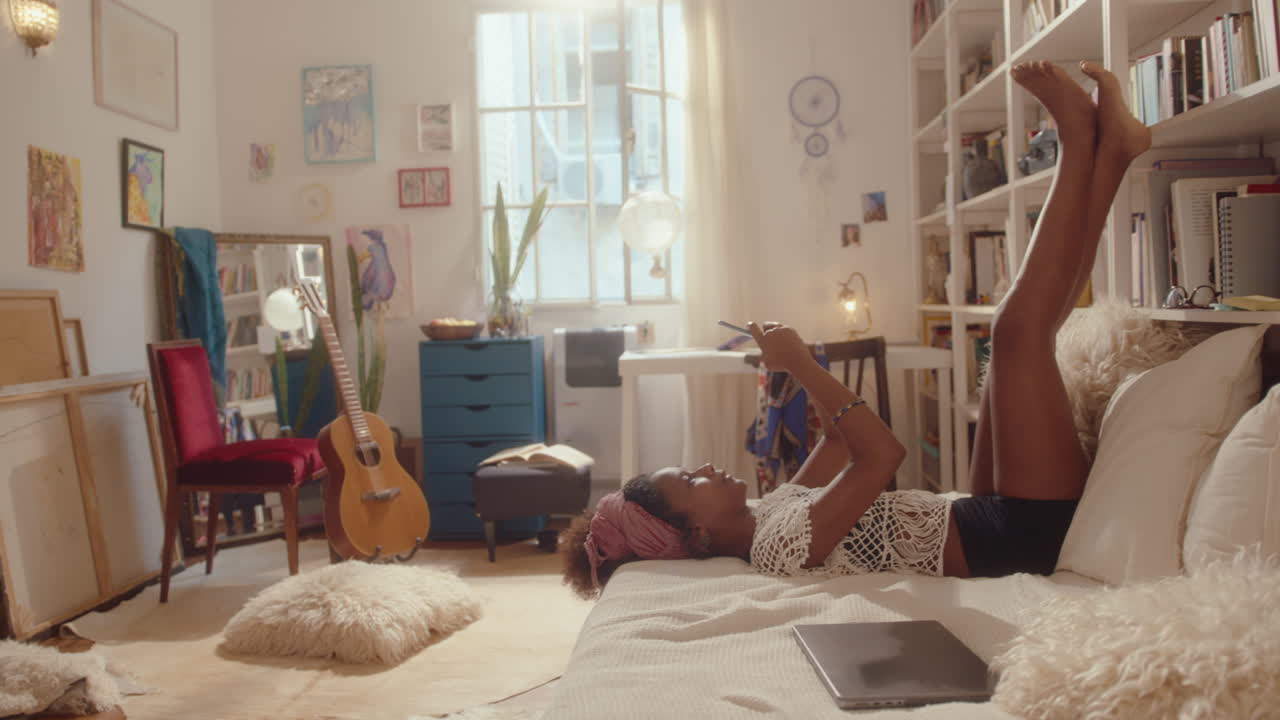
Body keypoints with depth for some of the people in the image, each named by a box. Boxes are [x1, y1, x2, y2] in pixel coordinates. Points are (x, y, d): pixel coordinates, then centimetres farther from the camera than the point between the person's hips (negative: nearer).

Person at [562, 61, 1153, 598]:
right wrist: (801, 364, -25)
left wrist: (802, 366, 10)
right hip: (1031, 528, -8)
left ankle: (1111, 145, 5)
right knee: (1018, 326, -19)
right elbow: (883, 453, -34)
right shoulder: (779, 546, -24)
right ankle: (1081, 138, -3)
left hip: (994, 519, 8)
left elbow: (843, 439, 20)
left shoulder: (767, 519, 6)